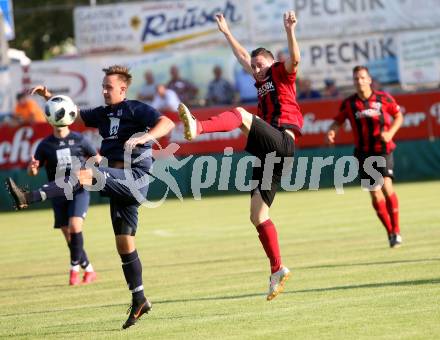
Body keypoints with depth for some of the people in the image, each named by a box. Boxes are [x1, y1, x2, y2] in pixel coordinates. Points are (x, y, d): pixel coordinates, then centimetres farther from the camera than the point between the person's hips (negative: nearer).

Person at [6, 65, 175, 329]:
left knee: (84, 175, -28)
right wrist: (50, 97, 13)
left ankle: (29, 198, -40)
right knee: (124, 244, 8)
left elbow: (167, 123, -18)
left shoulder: (136, 109, -4)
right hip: (120, 183, 9)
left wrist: (144, 137, -34)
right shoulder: (104, 114, 19)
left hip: (135, 177, -9)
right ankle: (139, 300, 15)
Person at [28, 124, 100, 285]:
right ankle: (89, 269, 20)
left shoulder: (79, 140, 1)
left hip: (79, 191, -3)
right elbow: (32, 172, 7)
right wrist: (32, 167, -17)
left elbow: (96, 158, 13)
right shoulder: (46, 145, 4)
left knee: (75, 226, -24)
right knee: (69, 237, 4)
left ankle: (74, 268, -11)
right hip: (58, 194, 3)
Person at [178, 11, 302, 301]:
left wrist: (290, 31, -26)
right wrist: (227, 32, 49)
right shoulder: (262, 81, 31)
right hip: (268, 154, 9)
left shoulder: (281, 74, 9)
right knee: (258, 215, 2)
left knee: (241, 114, -29)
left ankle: (197, 128, -57)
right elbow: (243, 57, 45)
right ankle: (278, 270, 1)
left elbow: (294, 59, -13)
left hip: (281, 142, -9)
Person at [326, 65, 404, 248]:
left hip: (383, 149, -2)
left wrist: (390, 133, -9)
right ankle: (390, 232, 12)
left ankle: (396, 231, -9)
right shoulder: (349, 103, -1)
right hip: (364, 153, 2)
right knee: (375, 193, -2)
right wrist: (331, 131, -14)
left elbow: (398, 116, 8)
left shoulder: (383, 98, -3)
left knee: (386, 186, -19)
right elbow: (338, 121, 8)